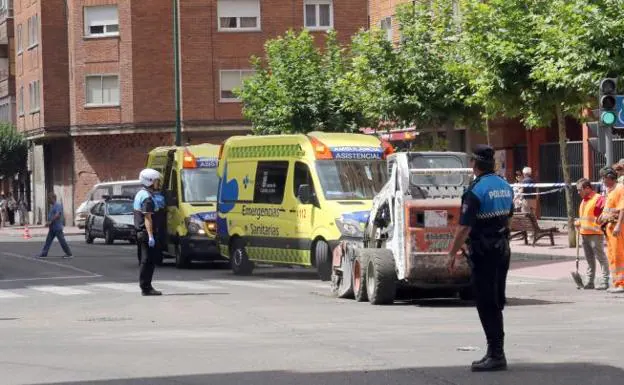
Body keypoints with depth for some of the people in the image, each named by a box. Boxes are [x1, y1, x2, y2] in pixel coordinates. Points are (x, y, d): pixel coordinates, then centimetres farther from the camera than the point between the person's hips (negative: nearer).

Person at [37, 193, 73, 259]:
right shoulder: (52, 206, 15)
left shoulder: (58, 205, -14)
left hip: (57, 228, -9)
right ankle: (43, 254, 7)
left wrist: (50, 222, -26)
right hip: (52, 228, 9)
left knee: (62, 241, -4)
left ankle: (69, 254, 3)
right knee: (48, 241, 6)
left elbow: (57, 215, -25)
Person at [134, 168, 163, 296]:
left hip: (141, 232, 10)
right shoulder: (148, 198, -15)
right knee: (148, 260, -7)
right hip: (147, 233, -10)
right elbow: (147, 218, -21)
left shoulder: (140, 194, 17)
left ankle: (145, 286, 18)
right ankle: (146, 288, -6)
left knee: (146, 260, 14)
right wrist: (151, 236, -24)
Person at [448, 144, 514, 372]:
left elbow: (465, 227, -20)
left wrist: (453, 253, -15)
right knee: (496, 303, 15)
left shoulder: (476, 190, -17)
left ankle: (496, 355, -7)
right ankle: (496, 352, 20)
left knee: (486, 304, -4)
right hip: (503, 248, 8)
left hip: (483, 251, -8)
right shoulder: (505, 187, 9)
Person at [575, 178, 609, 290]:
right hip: (584, 234, 9)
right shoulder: (583, 201, 17)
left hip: (595, 234, -9)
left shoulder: (599, 199, -11)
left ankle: (605, 281, -4)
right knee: (589, 259, 13)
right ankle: (590, 282, 18)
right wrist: (578, 223, 11)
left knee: (601, 257, -5)